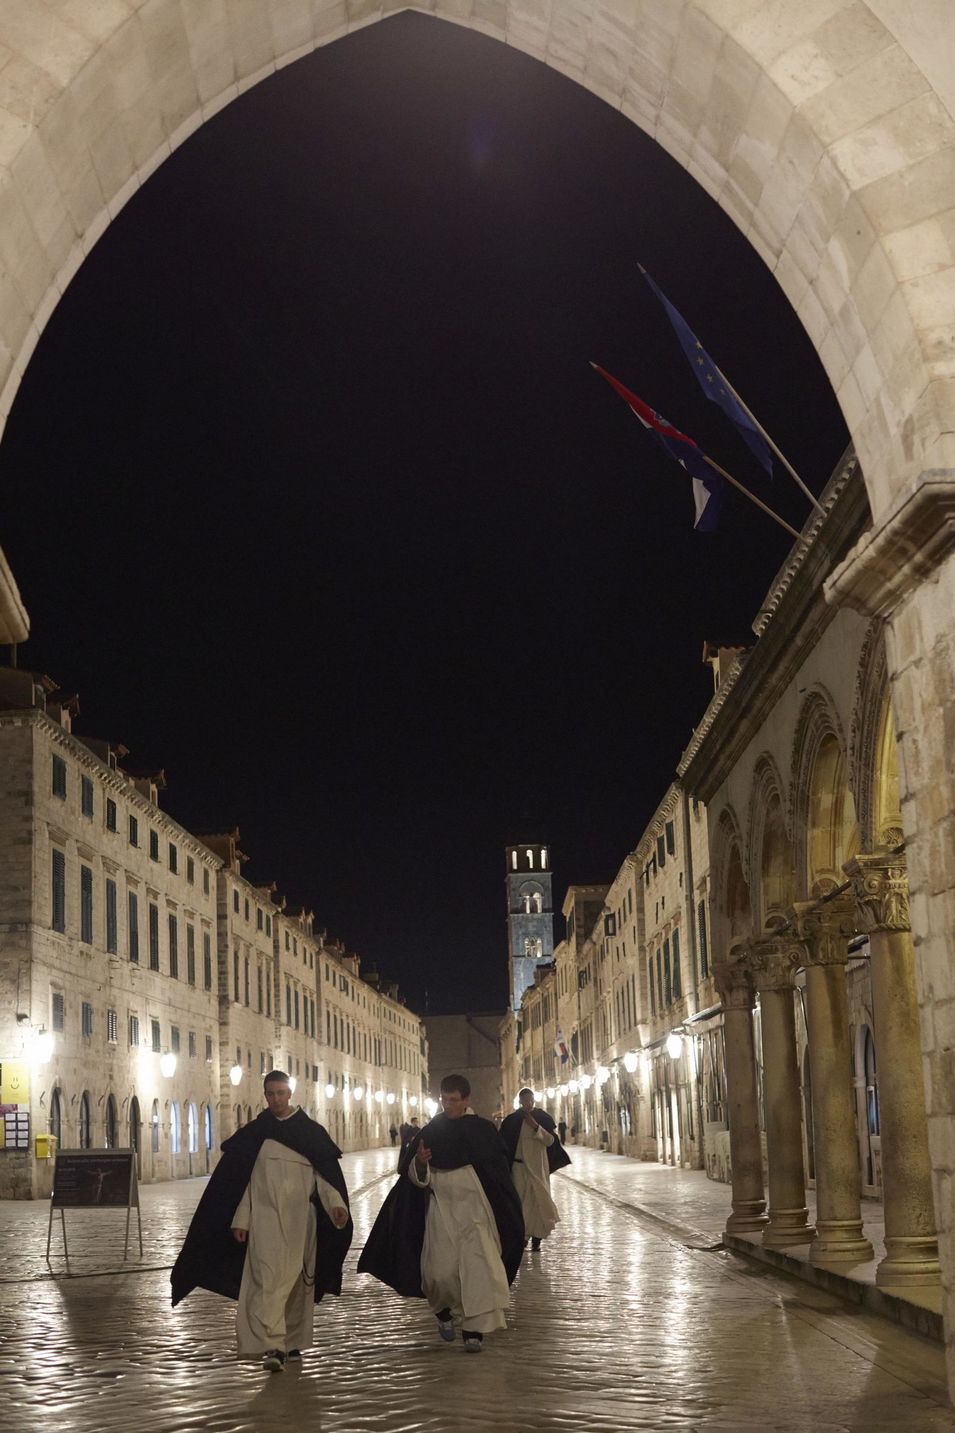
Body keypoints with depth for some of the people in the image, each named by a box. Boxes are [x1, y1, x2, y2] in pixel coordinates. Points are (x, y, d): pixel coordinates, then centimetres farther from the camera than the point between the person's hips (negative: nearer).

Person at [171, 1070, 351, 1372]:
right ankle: (272, 1347, -20)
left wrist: (336, 1203, -18)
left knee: (297, 1280, 8)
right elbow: (242, 1181, 6)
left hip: (301, 1219, 1)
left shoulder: (311, 1132, 4)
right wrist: (240, 1220, 0)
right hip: (265, 1217, -1)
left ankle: (293, 1341, 24)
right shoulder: (253, 1134, 5)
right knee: (268, 1279, -14)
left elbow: (326, 1174, -1)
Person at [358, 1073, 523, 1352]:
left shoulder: (483, 1130, -1)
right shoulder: (430, 1132, 2)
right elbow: (416, 1178, 1)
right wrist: (419, 1163, -21)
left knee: (478, 1265, -13)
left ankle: (474, 1329, -8)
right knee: (441, 1270, -3)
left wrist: (506, 1210, 1)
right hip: (440, 1209, 1)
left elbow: (500, 1172, 5)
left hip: (475, 1208, -1)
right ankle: (444, 1311, 28)